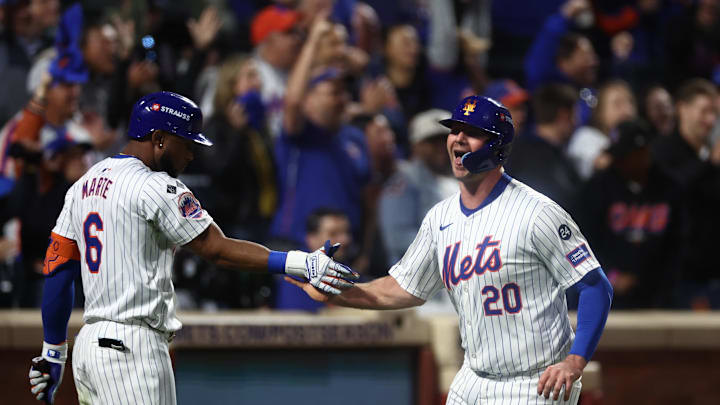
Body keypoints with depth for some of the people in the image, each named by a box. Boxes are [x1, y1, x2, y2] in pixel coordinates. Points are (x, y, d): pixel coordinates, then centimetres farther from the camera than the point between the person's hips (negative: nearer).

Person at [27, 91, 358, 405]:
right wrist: (302, 264, -18)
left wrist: (54, 355, 20)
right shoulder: (156, 187, -10)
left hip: (88, 345, 9)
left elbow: (57, 274, 16)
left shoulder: (83, 186, 16)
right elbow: (218, 249, -16)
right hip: (133, 349, -9)